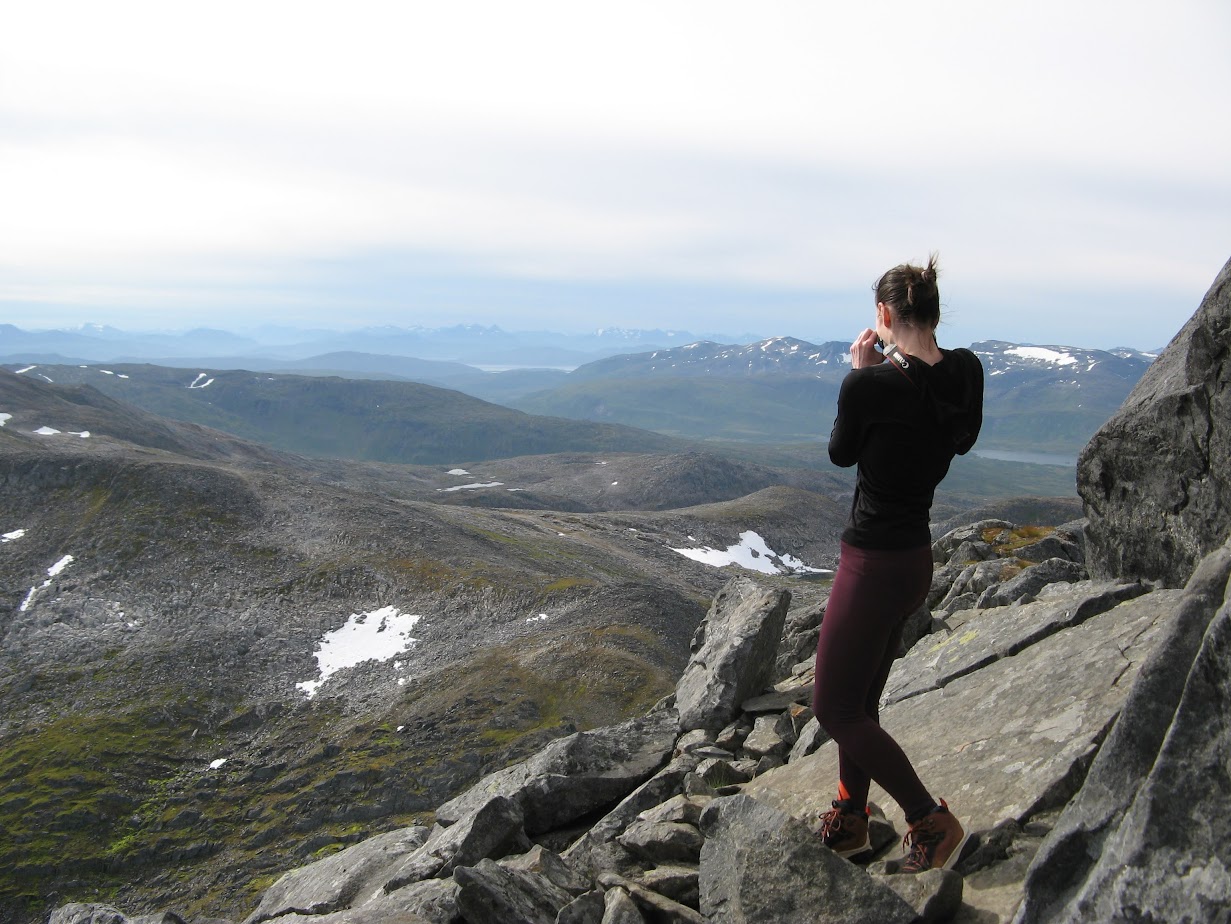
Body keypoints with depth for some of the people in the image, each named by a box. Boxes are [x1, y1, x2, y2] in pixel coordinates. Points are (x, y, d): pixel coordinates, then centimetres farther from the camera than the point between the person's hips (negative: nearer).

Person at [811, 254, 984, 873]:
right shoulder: (967, 374, -3)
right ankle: (850, 821, 35)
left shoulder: (870, 384, -23)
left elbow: (841, 454, -4)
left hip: (873, 563, -8)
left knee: (835, 709, 6)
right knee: (859, 701, 21)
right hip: (916, 558, 9)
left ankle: (934, 823, 13)